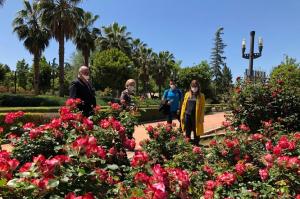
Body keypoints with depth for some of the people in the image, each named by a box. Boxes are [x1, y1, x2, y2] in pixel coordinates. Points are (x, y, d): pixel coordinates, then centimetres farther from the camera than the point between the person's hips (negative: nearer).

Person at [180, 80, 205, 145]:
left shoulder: (201, 96, 0)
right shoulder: (187, 94, 8)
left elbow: (202, 108, -3)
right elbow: (184, 105, 9)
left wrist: (202, 118, -9)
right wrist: (182, 115, 4)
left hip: (196, 117, -3)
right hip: (187, 116, 3)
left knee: (196, 133, 7)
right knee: (187, 133, 11)